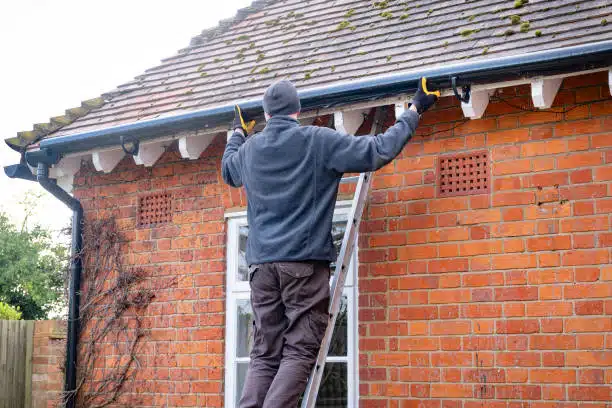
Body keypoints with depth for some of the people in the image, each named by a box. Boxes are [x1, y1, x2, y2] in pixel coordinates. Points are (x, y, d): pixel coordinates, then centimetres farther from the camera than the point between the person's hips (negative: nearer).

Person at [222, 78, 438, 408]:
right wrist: (414, 111, 11)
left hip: (262, 263, 5)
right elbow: (379, 151, -1)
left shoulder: (250, 148, 12)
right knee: (299, 352, -3)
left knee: (264, 355, 6)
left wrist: (238, 131, 52)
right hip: (305, 261, -5)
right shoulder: (319, 141, -2)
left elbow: (227, 170, 35)